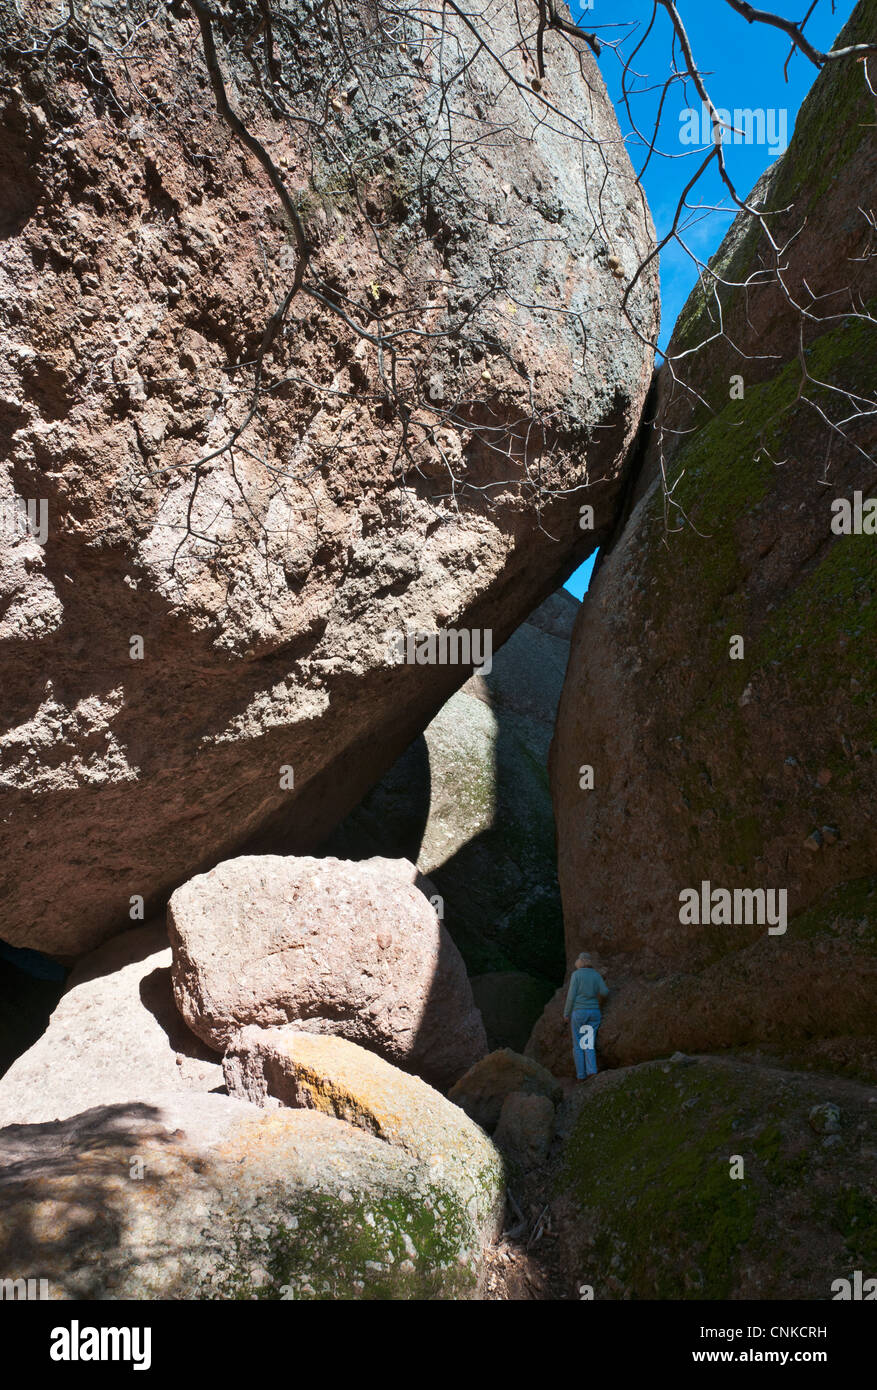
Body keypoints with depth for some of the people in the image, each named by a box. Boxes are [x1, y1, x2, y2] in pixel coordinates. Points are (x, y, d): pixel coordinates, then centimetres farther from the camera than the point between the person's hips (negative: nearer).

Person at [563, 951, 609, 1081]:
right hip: (594, 1012, 4)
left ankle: (581, 1075, 5)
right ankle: (592, 1072, -14)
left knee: (578, 1046, 8)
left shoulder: (576, 974, -5)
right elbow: (605, 992, -4)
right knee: (589, 1045, 6)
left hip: (579, 1012, -4)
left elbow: (572, 996, -8)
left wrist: (566, 1013, 2)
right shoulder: (597, 975, 6)